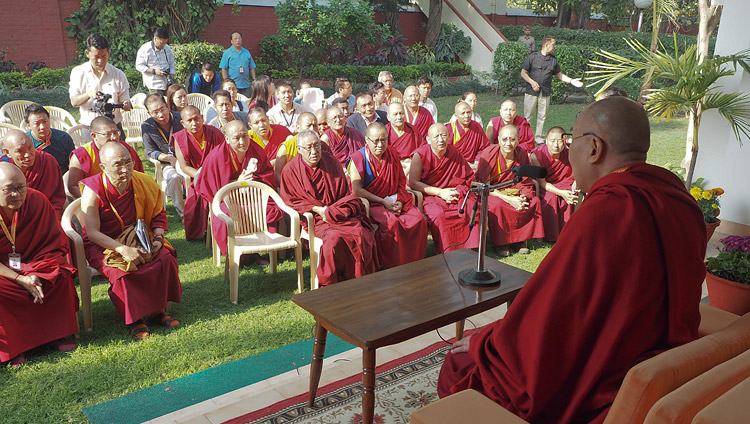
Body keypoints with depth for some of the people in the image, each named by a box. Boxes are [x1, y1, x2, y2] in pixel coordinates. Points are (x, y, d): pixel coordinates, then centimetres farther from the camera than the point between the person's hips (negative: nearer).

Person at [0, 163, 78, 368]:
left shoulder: (37, 200, -8)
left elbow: (54, 243, -5)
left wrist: (36, 274, -20)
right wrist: (20, 279, -26)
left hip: (34, 263, 2)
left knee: (60, 277, -24)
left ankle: (57, 334, -7)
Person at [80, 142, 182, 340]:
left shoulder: (145, 183, -6)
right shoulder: (93, 190, -16)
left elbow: (158, 215, 6)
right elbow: (92, 233, -19)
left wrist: (158, 238, -13)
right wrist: (123, 249, -32)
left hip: (136, 238, 3)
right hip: (102, 244, -3)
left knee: (165, 258, -22)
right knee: (122, 270, -32)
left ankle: (158, 309, -5)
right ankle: (135, 319, -12)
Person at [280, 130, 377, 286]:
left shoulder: (331, 162, 7)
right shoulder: (290, 170, 1)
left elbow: (345, 194, 9)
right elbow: (290, 200, 3)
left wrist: (330, 211, -10)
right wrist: (317, 209, -11)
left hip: (339, 212, 3)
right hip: (315, 217, -2)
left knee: (362, 233, -25)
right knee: (334, 237, -33)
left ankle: (359, 279, -7)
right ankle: (331, 283, -13)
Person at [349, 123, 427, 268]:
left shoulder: (392, 154, 8)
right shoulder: (358, 158, -8)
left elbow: (401, 180, 14)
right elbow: (357, 190, -13)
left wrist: (399, 201, -4)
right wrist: (384, 202, -15)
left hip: (394, 200, 5)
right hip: (370, 202, -5)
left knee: (419, 220, -18)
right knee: (391, 222, -33)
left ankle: (414, 263, -4)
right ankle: (391, 266, -15)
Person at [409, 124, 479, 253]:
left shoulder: (455, 154, 5)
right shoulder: (420, 155, -6)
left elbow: (467, 178, 11)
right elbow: (413, 183, -10)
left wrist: (457, 192, -10)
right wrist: (440, 192, -14)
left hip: (454, 193, 3)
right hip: (429, 195, -3)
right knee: (439, 215, -34)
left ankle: (471, 248, -9)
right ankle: (448, 254, -21)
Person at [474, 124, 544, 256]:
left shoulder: (522, 154, -4)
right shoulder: (488, 154, -17)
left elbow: (526, 183, 3)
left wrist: (523, 198, -21)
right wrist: (508, 199, -27)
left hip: (514, 191, 4)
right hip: (492, 192, -4)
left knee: (535, 201, -18)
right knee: (497, 204, -35)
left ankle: (522, 238, -2)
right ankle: (499, 242, -14)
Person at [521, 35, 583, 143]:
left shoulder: (553, 60, 12)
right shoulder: (532, 57, 0)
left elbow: (559, 74, 21)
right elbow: (523, 73, 0)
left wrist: (571, 81, 10)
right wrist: (532, 82, -13)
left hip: (545, 93, 4)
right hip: (531, 92, -4)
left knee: (542, 116, 6)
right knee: (527, 116, -1)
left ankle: (540, 138, 16)